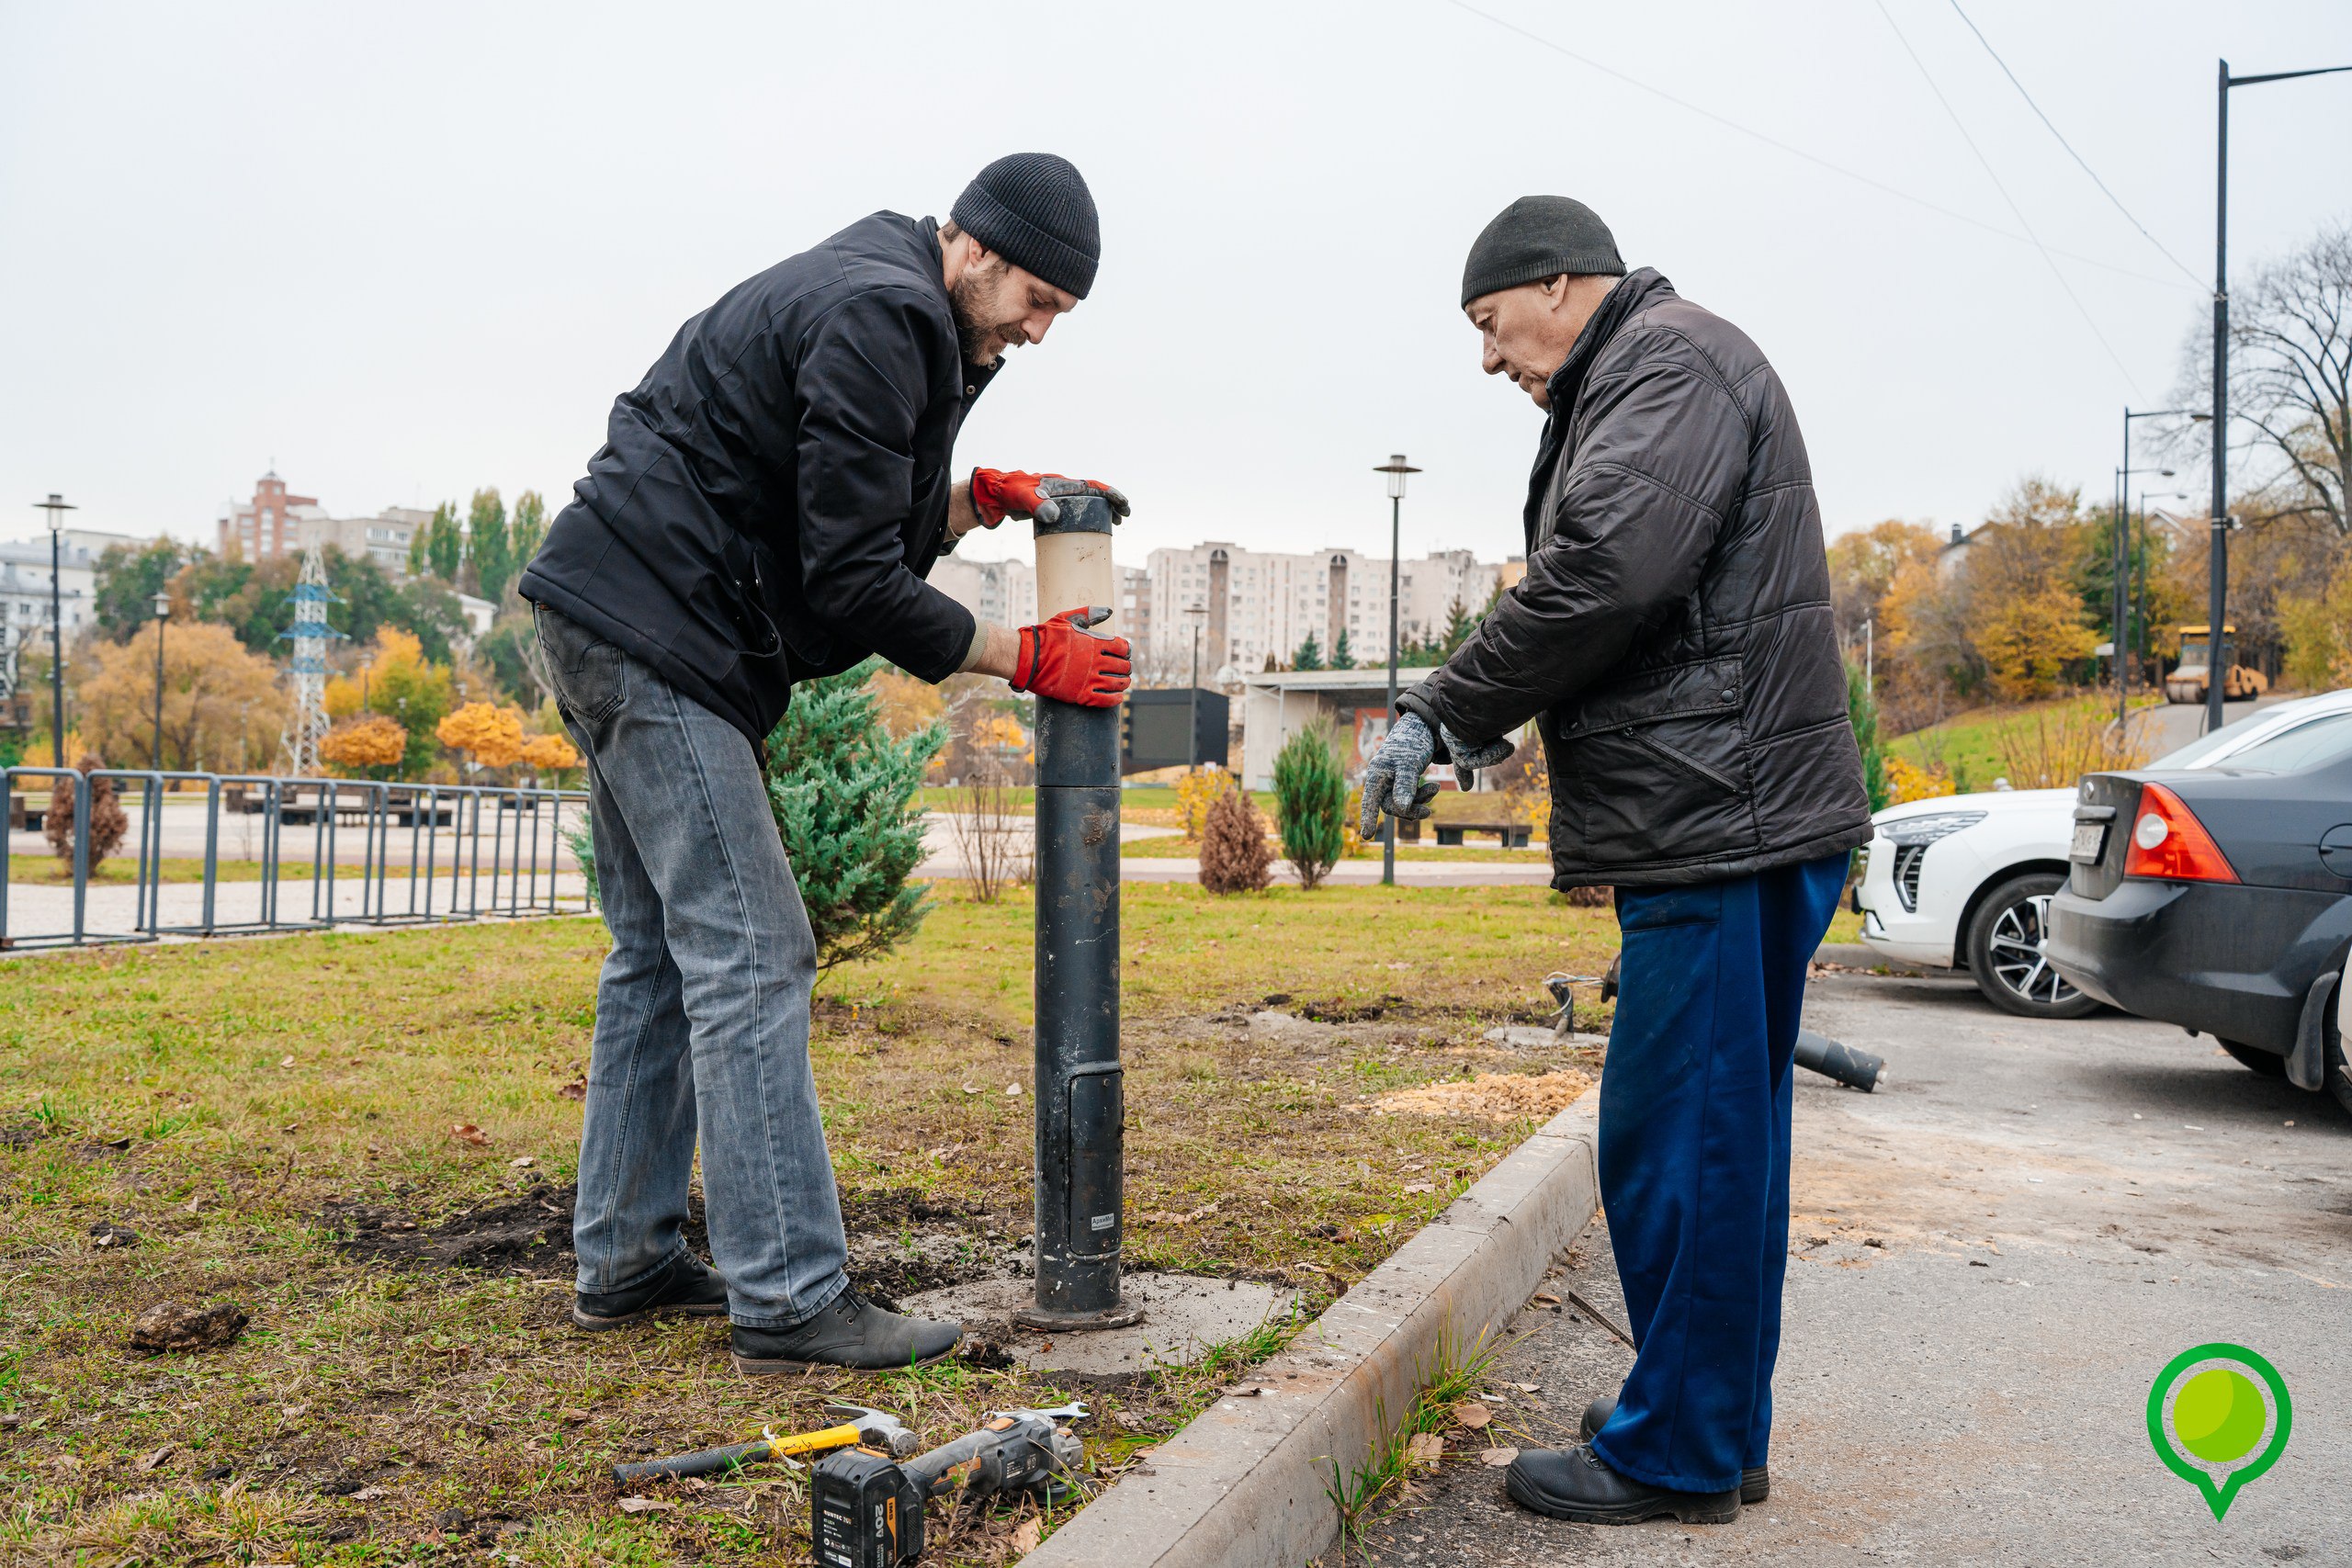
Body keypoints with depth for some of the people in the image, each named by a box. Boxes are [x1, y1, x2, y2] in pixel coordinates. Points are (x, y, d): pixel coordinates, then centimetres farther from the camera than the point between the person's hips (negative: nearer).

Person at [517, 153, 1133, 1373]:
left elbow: (860, 519, 20)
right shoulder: (881, 317, -14)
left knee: (663, 950, 13)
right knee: (748, 955, -12)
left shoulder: (879, 310, 18)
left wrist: (986, 497, 7)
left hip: (616, 631, 11)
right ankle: (787, 1298, -9)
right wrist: (1025, 660, -10)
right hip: (653, 630, -11)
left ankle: (626, 1261, 21)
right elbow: (853, 579, -18)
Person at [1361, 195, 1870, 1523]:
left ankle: (1677, 1455, 8)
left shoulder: (1670, 360, -8)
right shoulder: (1642, 376, 24)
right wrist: (1481, 722, 11)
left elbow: (1605, 568, -22)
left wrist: (1446, 710, -13)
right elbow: (1614, 586, 22)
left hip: (1723, 827, -11)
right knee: (1719, 1137, 15)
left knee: (1678, 1147, -4)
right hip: (1729, 825, 11)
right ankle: (1720, 1426, 27)